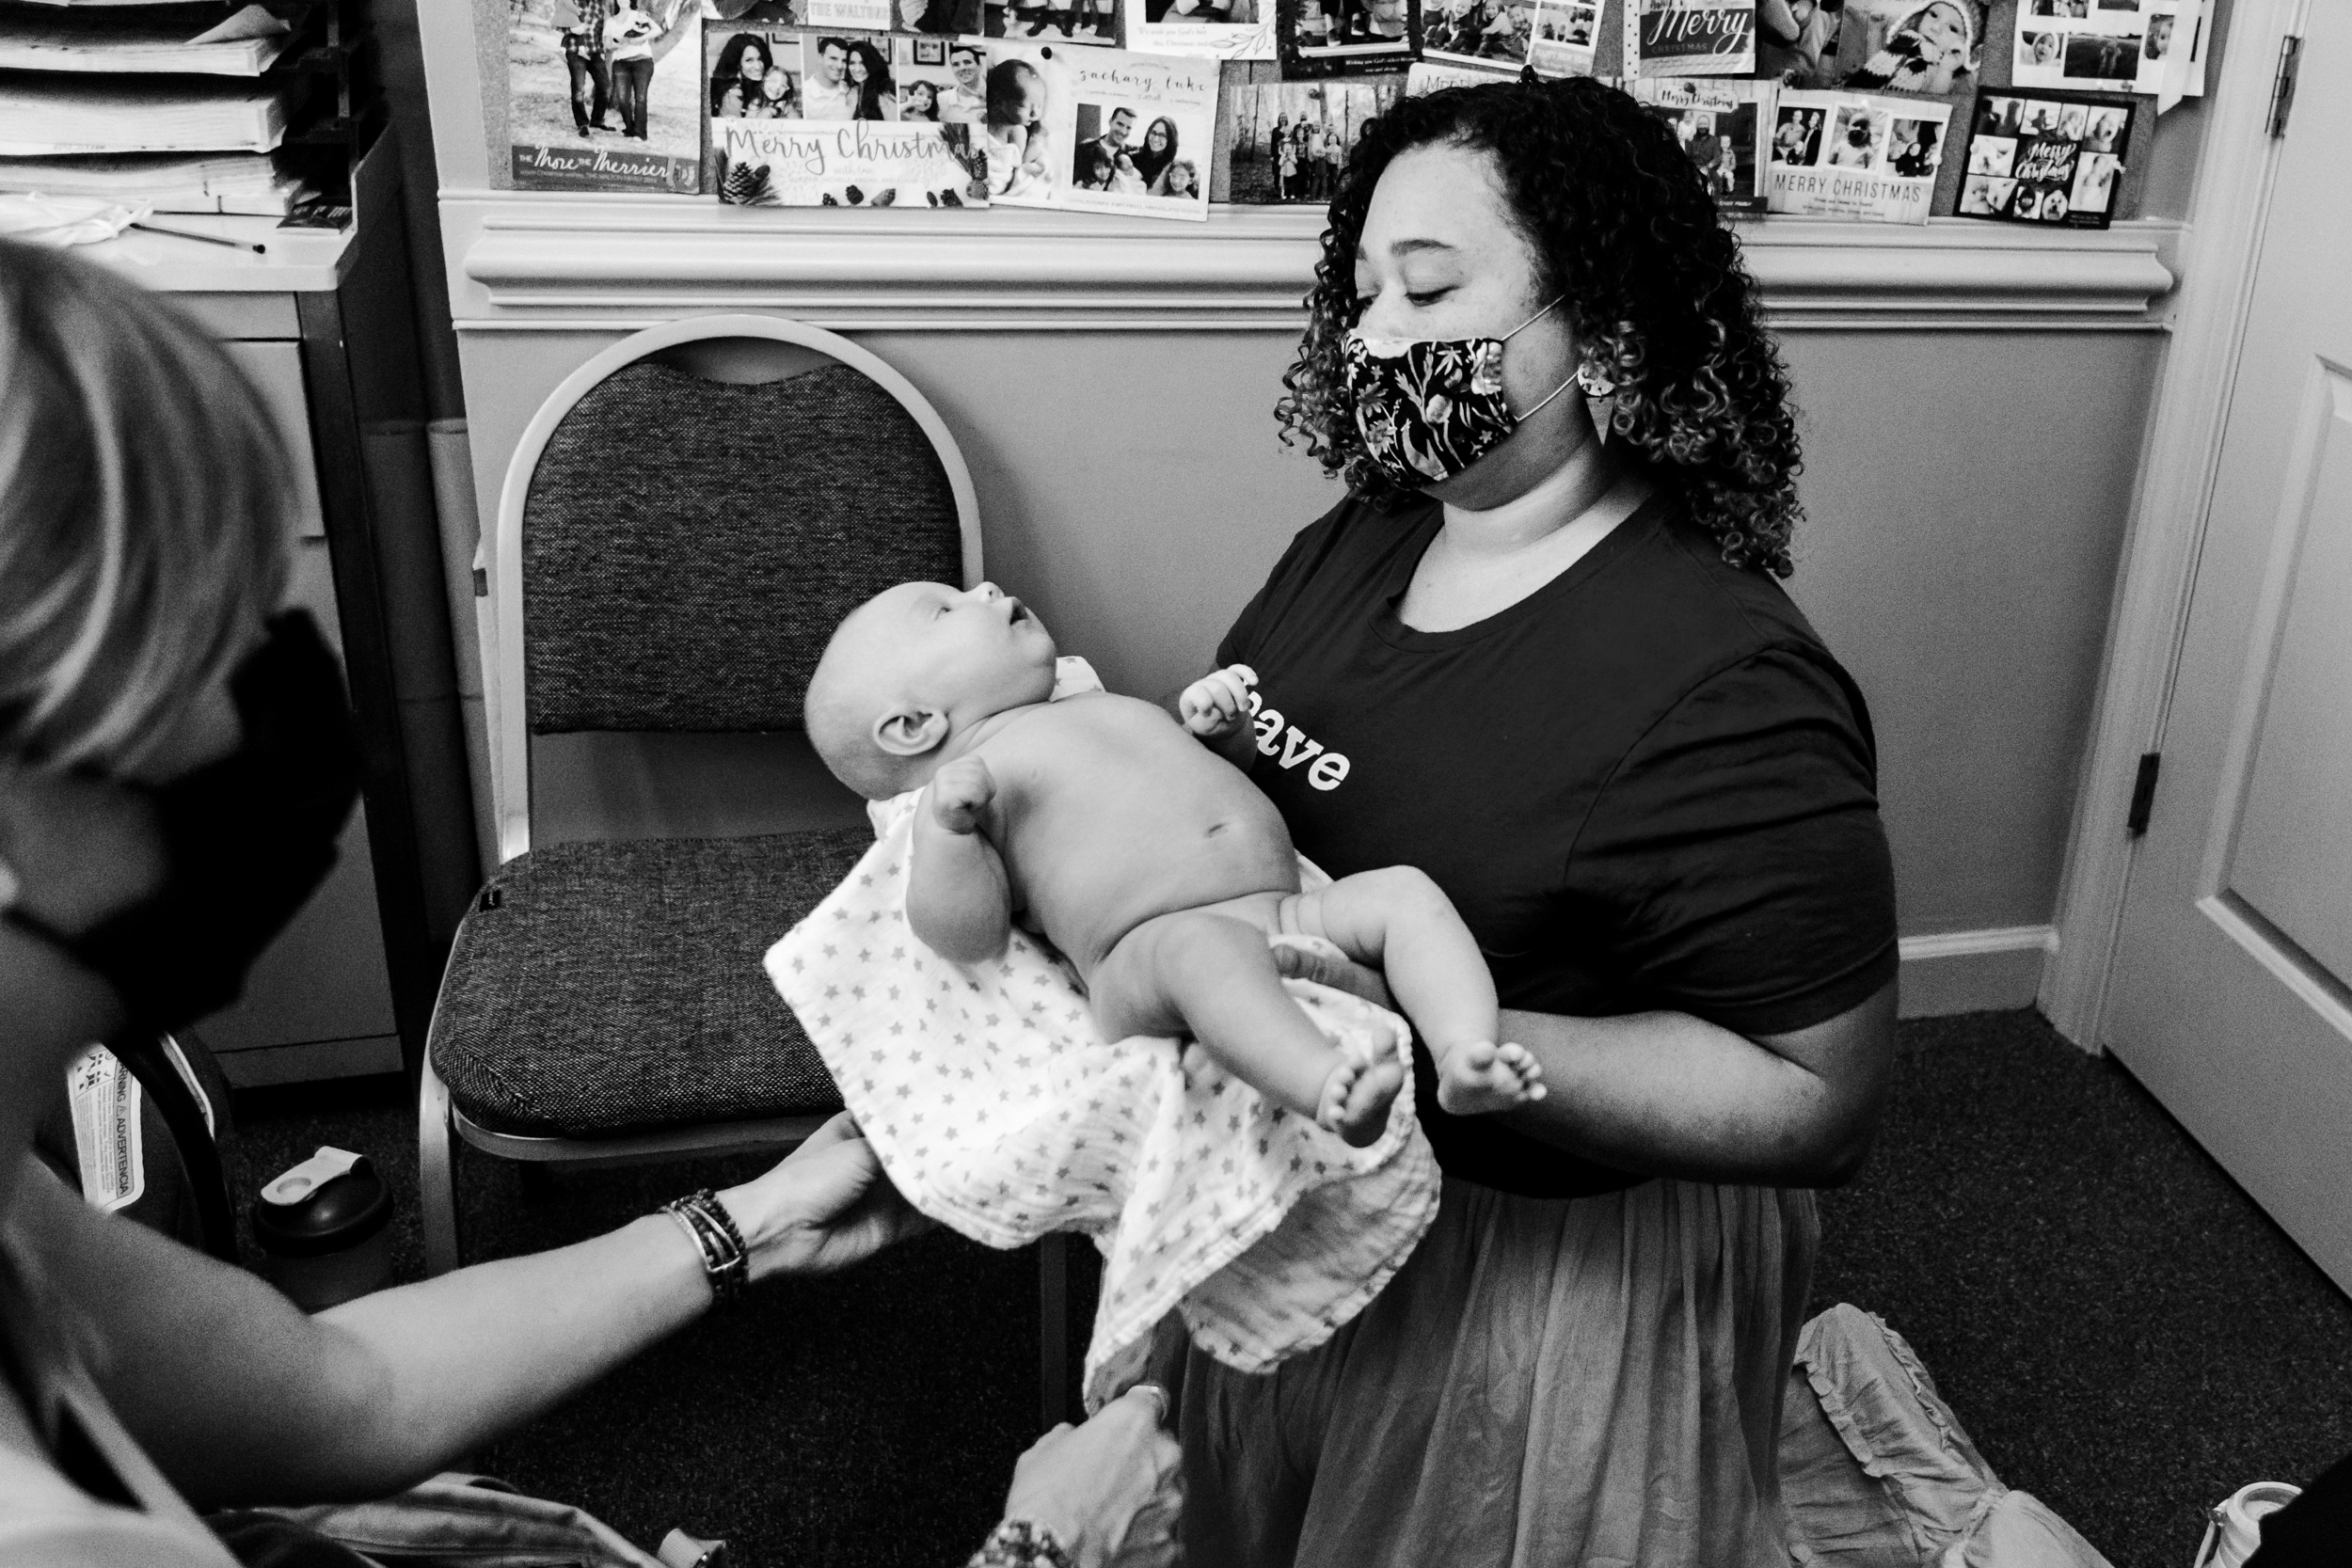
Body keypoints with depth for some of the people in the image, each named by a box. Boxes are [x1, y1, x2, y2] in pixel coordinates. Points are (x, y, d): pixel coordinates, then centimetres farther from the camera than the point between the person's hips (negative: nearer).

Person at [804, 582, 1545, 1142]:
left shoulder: (1107, 704, 31)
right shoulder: (962, 784, 6)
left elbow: (1193, 781, 44)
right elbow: (966, 938, -5)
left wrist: (1212, 719, 23)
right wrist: (951, 828, -21)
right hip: (1145, 955, -8)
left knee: (1404, 890, -9)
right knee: (1201, 945, -38)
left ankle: (1466, 1056, -29)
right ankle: (1325, 1090, -55)